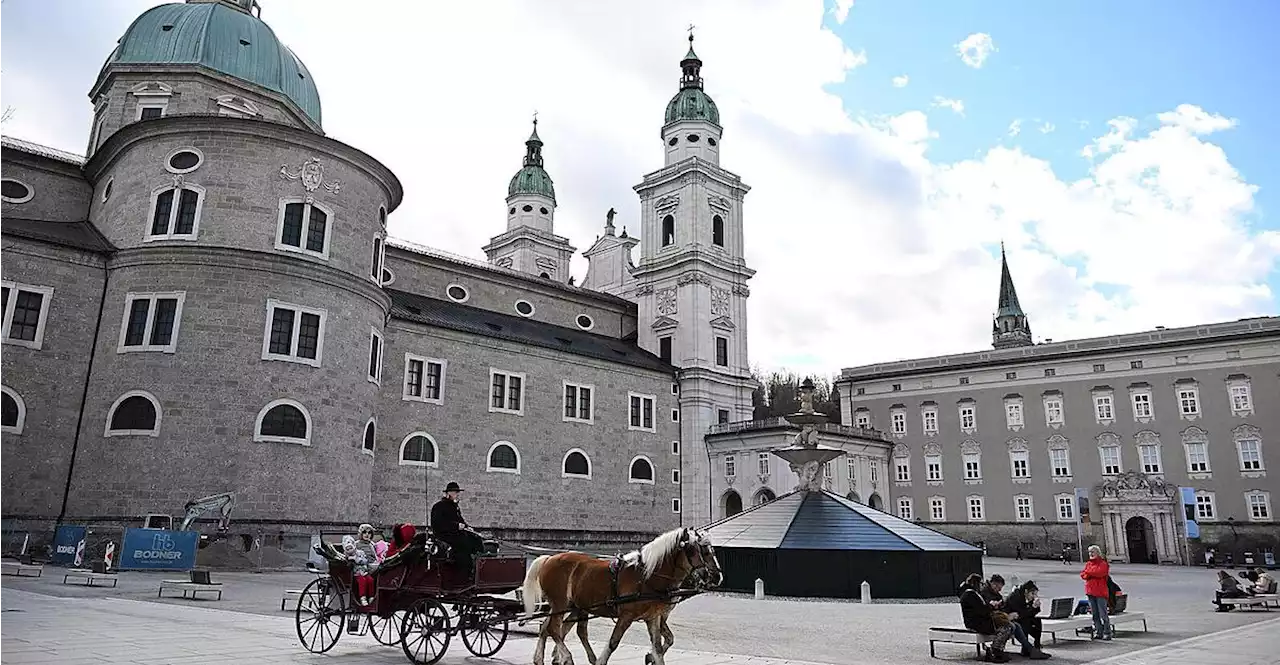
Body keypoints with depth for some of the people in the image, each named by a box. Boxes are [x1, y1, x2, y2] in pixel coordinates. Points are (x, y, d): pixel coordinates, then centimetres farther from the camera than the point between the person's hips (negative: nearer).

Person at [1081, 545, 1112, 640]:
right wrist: (1090, 574, -11)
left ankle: (1107, 634, -1)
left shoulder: (1103, 563, -3)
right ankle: (1098, 633, 17)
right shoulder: (1088, 563, 16)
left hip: (1100, 591, -7)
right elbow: (1083, 574, 9)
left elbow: (1100, 572, -20)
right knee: (1095, 614, 11)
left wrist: (1088, 571, -6)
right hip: (1090, 591, 7)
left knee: (1103, 614, -6)